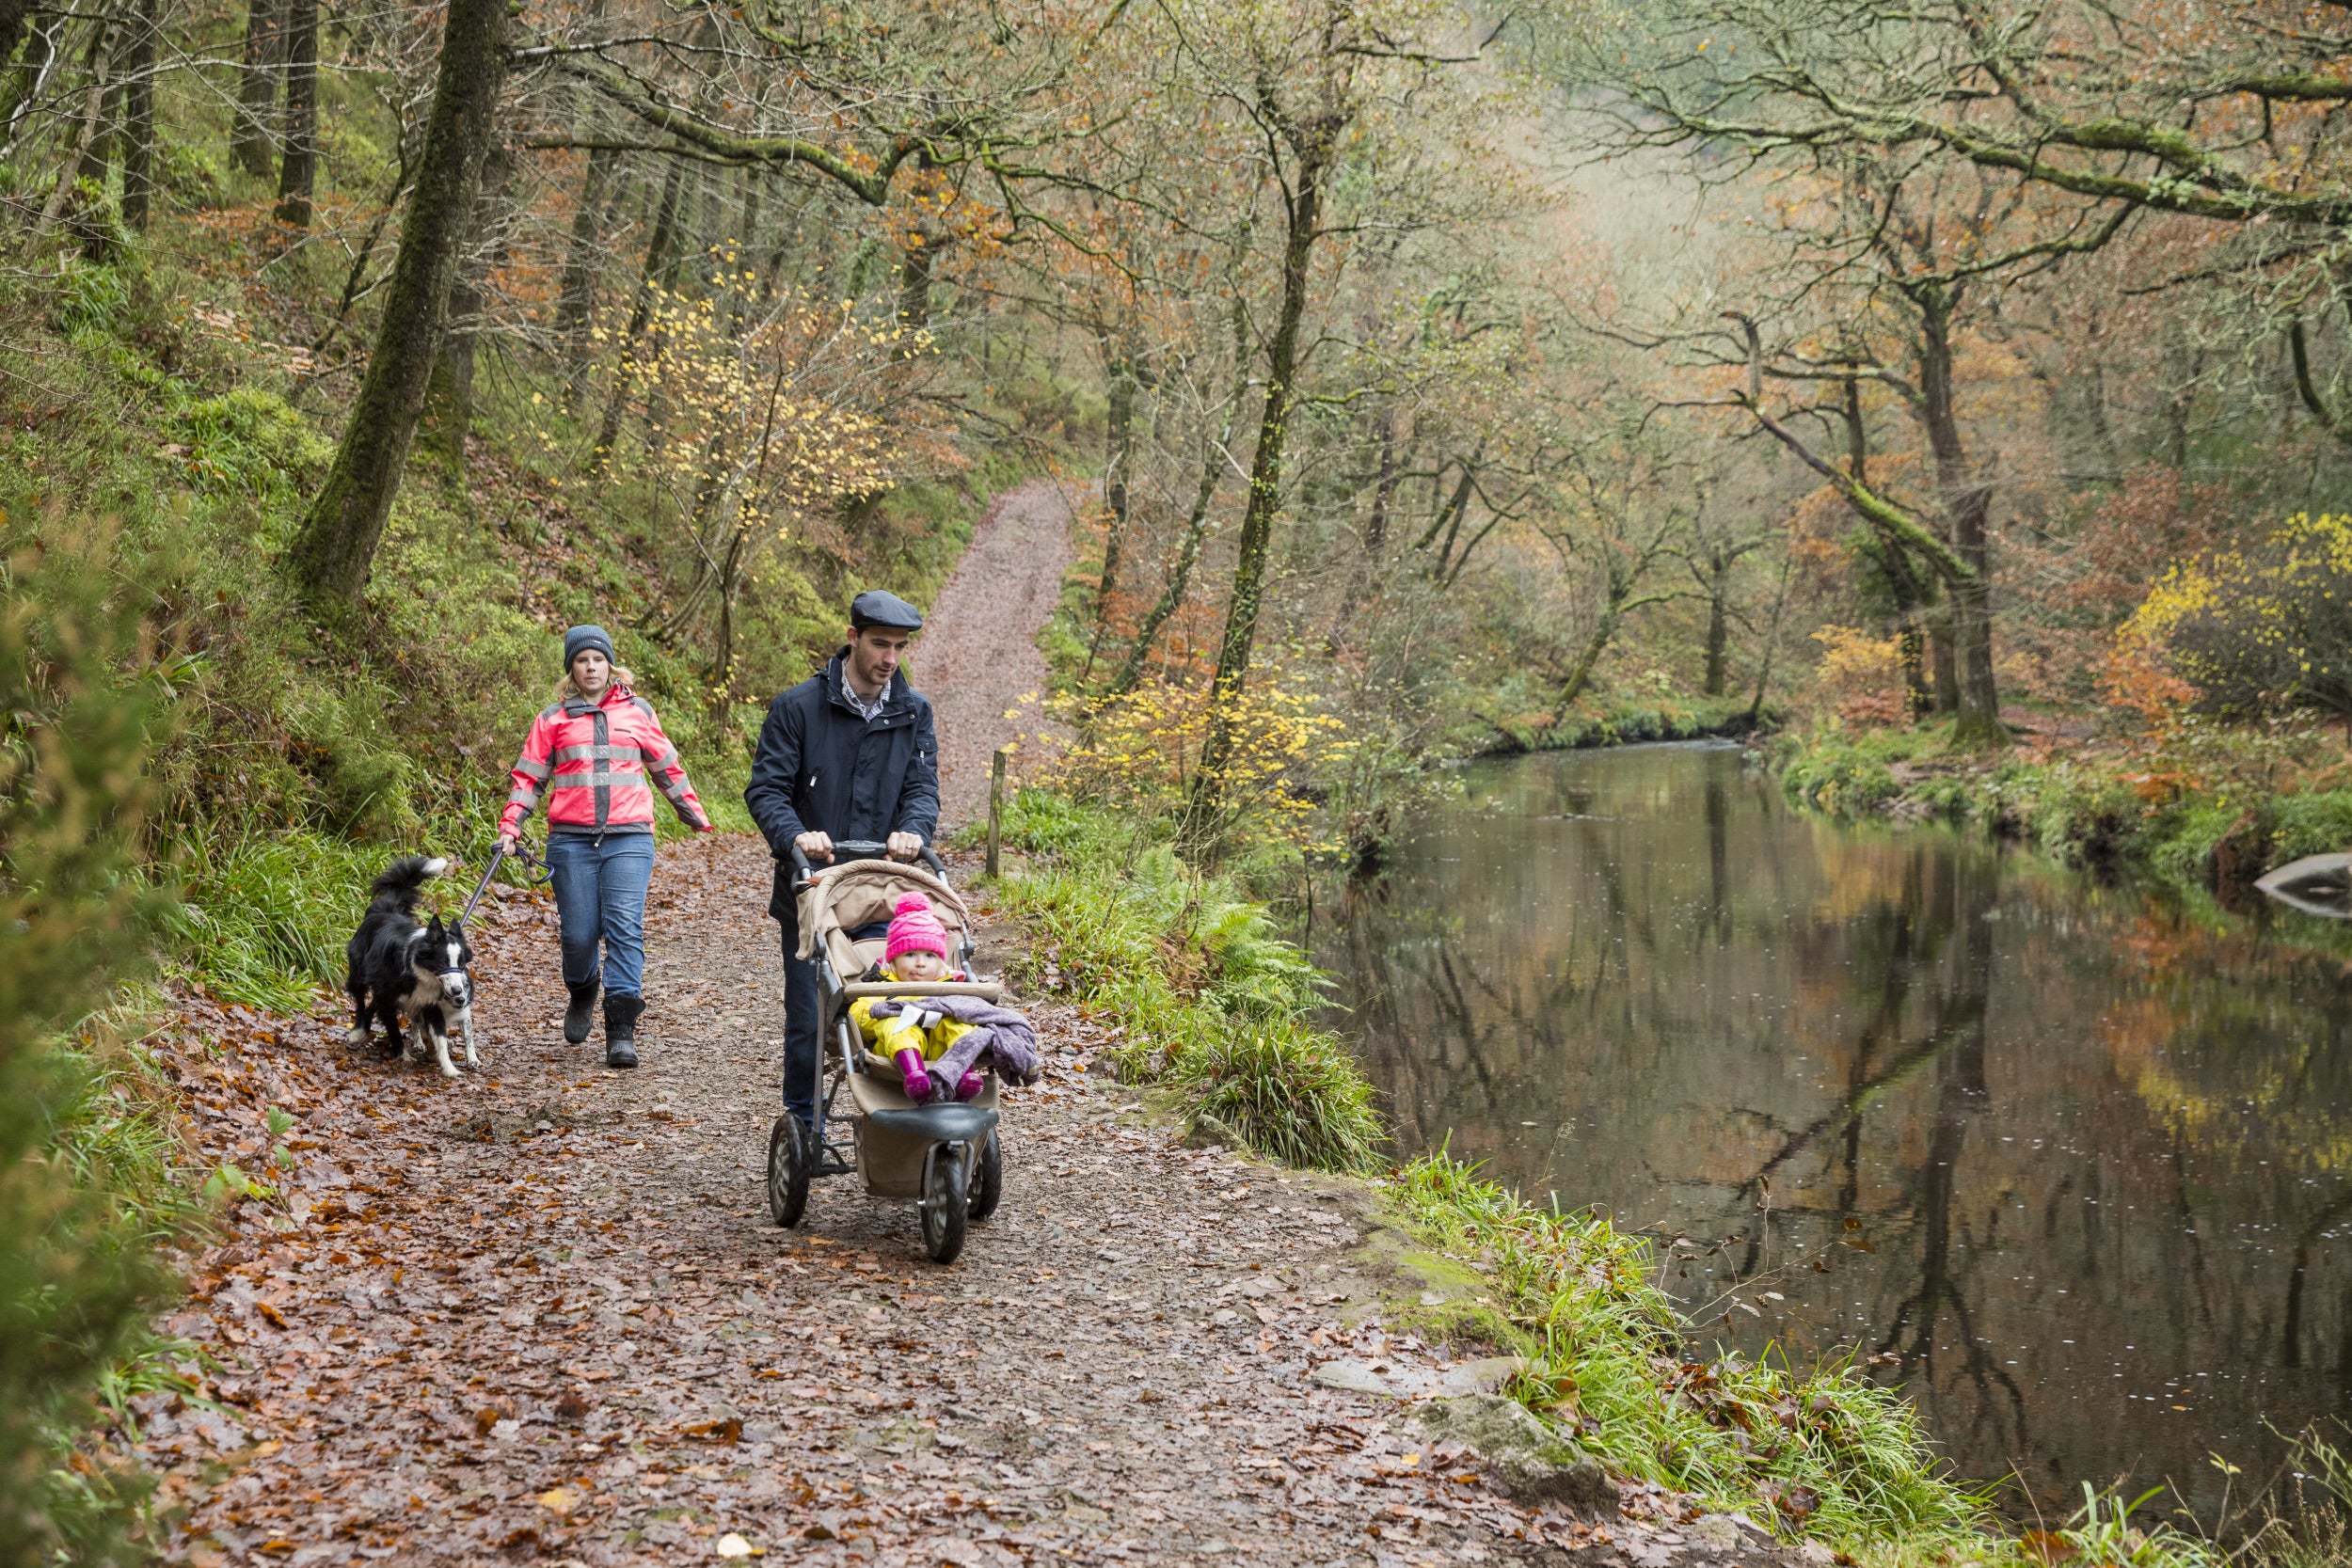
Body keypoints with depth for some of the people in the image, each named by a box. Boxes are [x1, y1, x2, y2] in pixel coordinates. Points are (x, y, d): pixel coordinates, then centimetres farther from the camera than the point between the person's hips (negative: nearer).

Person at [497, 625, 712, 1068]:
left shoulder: (637, 711, 12)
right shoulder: (554, 719, 12)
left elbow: (667, 768, 20)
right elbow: (529, 777, 13)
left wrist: (697, 817, 23)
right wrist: (510, 826, 1)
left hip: (629, 837, 0)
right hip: (571, 839, 1)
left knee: (625, 927, -13)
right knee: (578, 933, -2)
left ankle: (621, 1031, -13)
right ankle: (582, 994, 31)